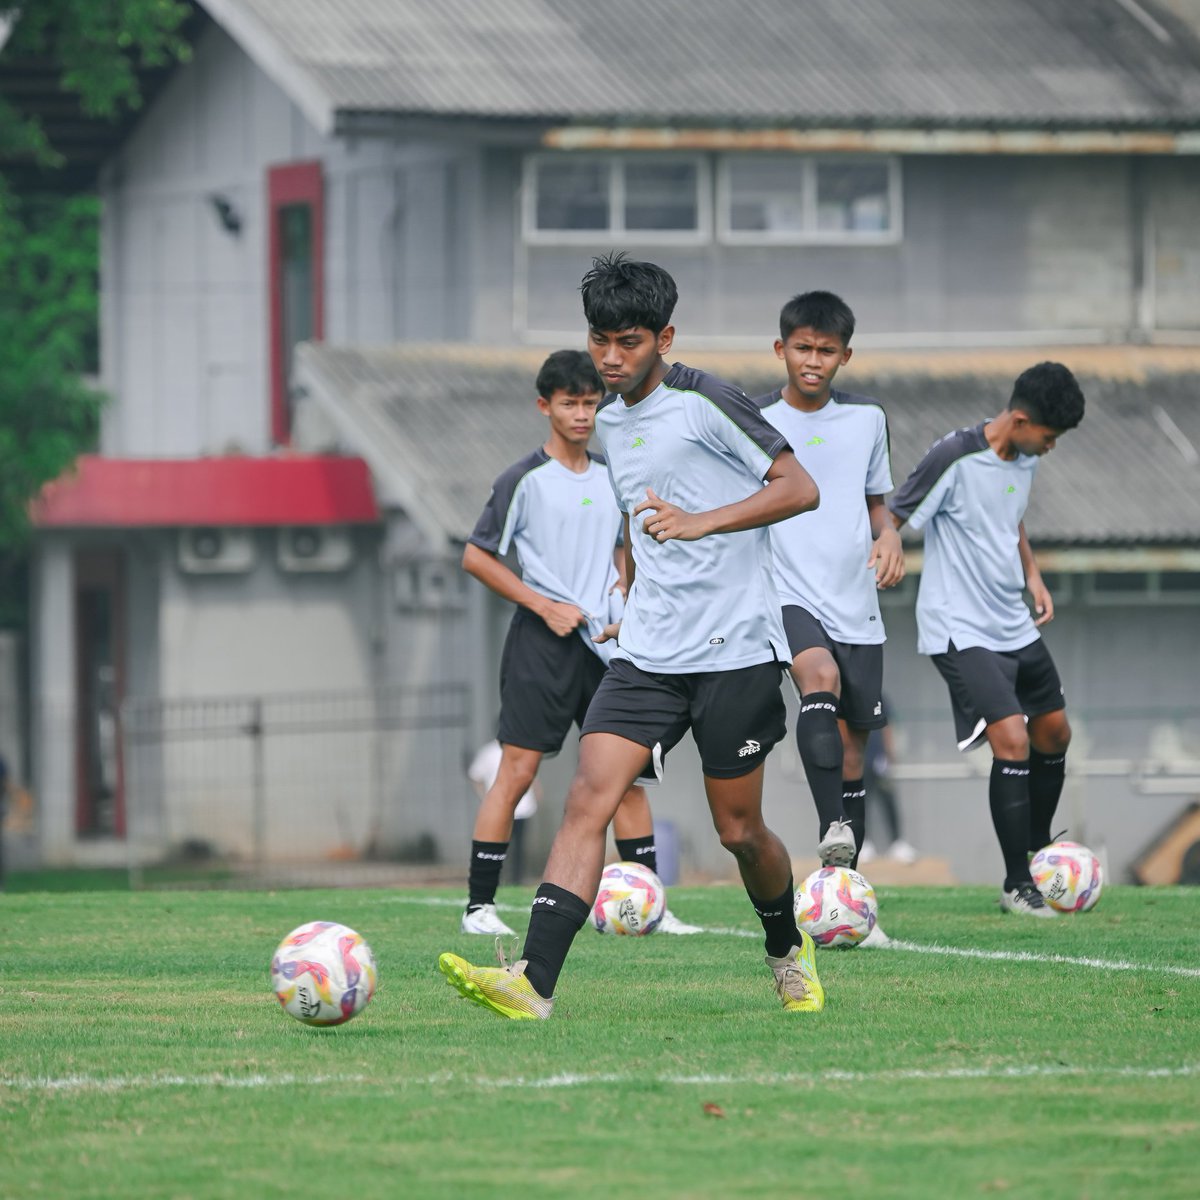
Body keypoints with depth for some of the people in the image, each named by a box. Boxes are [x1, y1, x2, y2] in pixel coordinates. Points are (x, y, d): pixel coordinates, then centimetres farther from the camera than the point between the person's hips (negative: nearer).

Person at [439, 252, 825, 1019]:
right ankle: (533, 983, -24)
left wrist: (701, 523, -23)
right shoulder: (611, 424, 14)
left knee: (738, 829, 3)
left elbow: (800, 489, -13)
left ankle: (790, 952, 34)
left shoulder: (705, 403, -9)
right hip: (647, 656, 6)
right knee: (590, 797, -13)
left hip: (735, 651, -6)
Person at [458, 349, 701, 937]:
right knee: (517, 769, -7)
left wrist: (626, 578, 4)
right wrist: (545, 606, -11)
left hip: (604, 641, 6)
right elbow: (476, 557, -6)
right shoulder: (524, 480, -7)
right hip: (541, 644, -5)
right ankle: (479, 904, -3)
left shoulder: (612, 477, 10)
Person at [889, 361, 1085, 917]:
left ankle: (1036, 851, 38)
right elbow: (890, 523, -15)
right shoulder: (954, 459, -20)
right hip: (961, 631, -9)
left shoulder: (1025, 460, 5)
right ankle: (1017, 886, -8)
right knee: (1011, 740, -17)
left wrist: (1032, 575, 14)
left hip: (1014, 626, 9)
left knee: (1054, 735, 17)